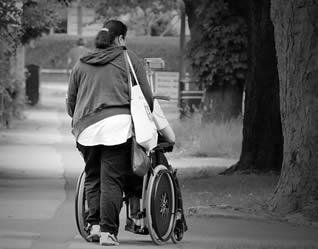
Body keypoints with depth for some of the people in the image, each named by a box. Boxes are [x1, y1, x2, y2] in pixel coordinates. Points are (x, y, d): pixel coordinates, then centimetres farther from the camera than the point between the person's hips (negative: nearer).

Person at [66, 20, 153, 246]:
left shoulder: (81, 64, 18)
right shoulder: (129, 59, 7)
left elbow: (71, 100, 22)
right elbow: (146, 96, 5)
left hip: (86, 127, 4)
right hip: (118, 124, -4)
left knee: (92, 178, 16)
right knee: (112, 180, -5)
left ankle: (95, 224, 10)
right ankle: (108, 230, -9)